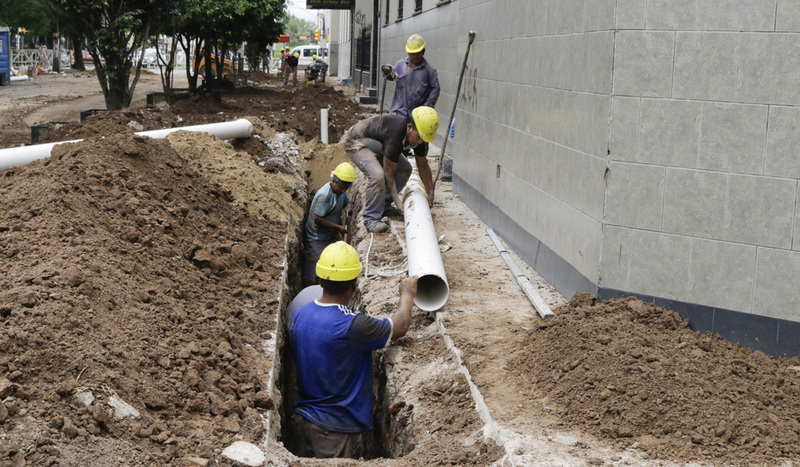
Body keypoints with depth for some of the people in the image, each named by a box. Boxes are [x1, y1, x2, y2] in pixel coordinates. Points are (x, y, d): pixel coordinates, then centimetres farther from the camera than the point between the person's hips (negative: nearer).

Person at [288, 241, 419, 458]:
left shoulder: (296, 316, -6)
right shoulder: (353, 325, -27)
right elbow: (399, 327, -10)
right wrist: (407, 294, 9)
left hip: (302, 421, 7)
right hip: (338, 431, -7)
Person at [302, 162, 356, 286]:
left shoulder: (340, 190, -1)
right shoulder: (325, 195, -26)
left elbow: (347, 202, 18)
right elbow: (317, 219, -26)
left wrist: (346, 209, -7)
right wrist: (338, 227, -19)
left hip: (332, 237, 9)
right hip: (317, 240, -9)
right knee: (312, 278, -8)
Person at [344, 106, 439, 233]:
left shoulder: (419, 135, -15)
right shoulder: (395, 136, -39)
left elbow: (423, 165, 0)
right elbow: (388, 173, -29)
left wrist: (430, 192, -1)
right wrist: (398, 202, -24)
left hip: (377, 145, 9)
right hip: (357, 143, -9)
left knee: (405, 169, 3)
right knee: (377, 175, -30)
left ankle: (383, 205, 14)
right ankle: (371, 218, -17)